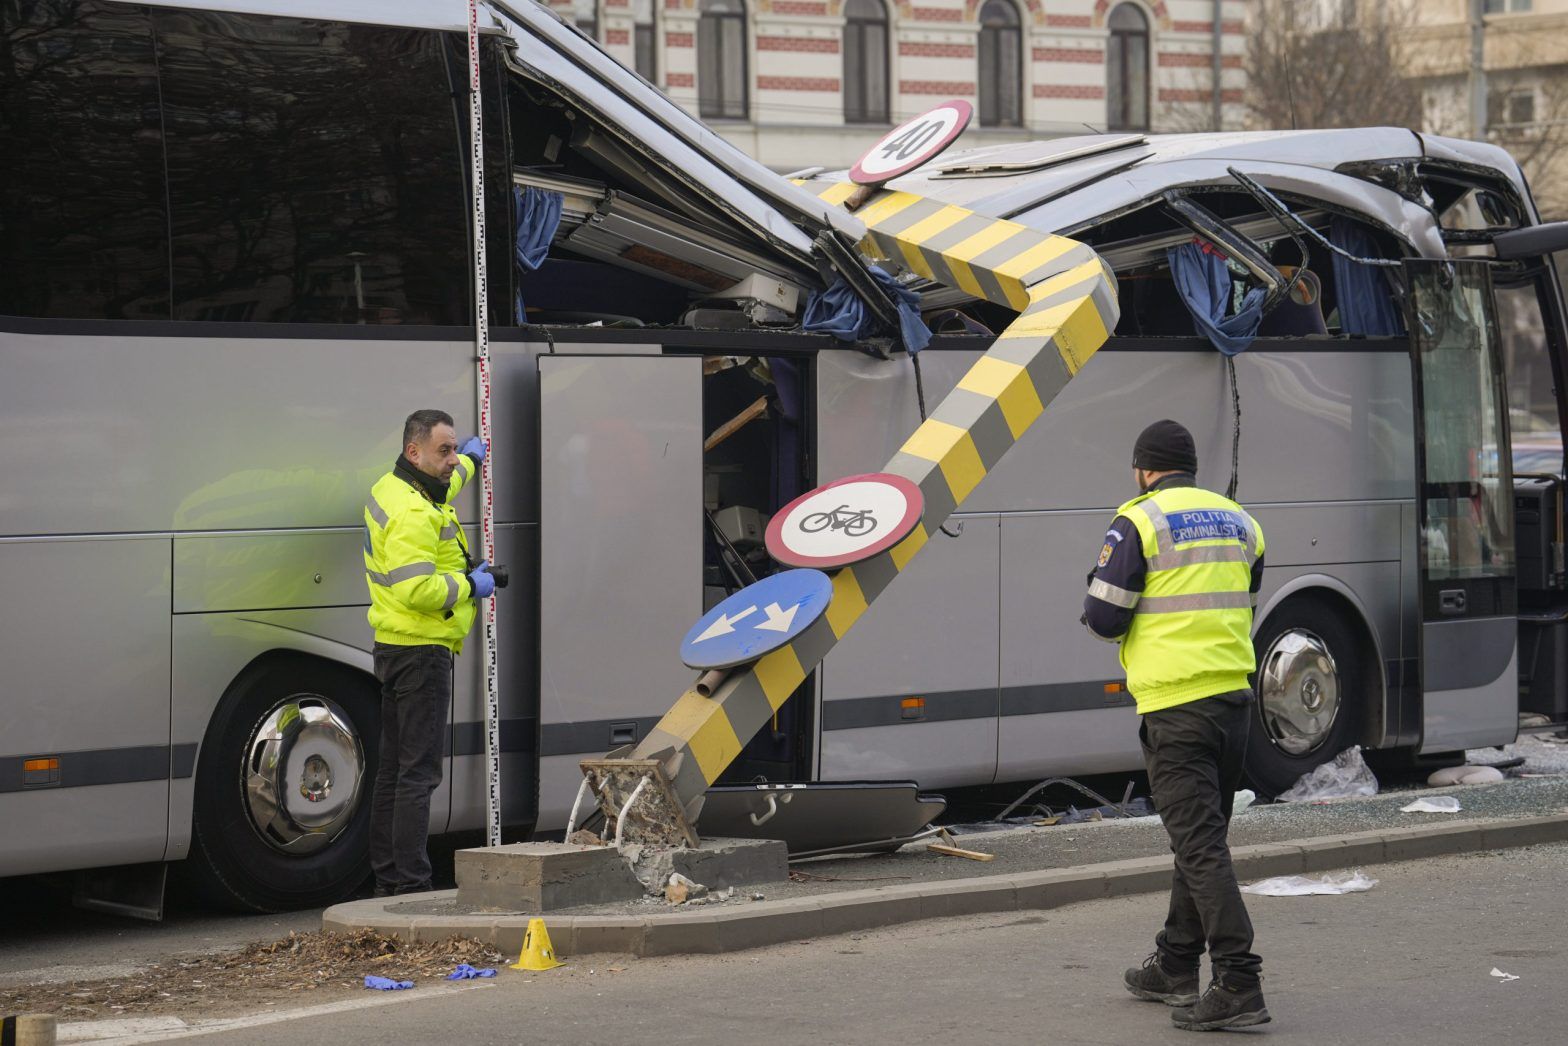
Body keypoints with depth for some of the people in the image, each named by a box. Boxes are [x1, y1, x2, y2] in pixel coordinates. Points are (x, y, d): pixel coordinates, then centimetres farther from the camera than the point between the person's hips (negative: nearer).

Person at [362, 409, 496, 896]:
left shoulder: (392, 489, 13)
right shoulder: (414, 514, -21)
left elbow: (439, 486, 39)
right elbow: (417, 590, -29)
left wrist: (469, 460, 54)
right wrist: (470, 585, -14)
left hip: (395, 649, 11)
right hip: (421, 651, -11)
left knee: (394, 766, 14)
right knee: (418, 770, -10)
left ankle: (387, 878, 20)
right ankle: (411, 884, -11)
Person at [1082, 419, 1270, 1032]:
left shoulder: (1138, 523, -7)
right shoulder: (1240, 523, 14)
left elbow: (1104, 618, -8)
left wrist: (1098, 613, 14)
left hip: (1174, 705, -7)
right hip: (1234, 696, 7)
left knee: (1200, 844, -8)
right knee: (1201, 835, 18)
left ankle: (1239, 987, -15)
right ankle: (1175, 969, 30)